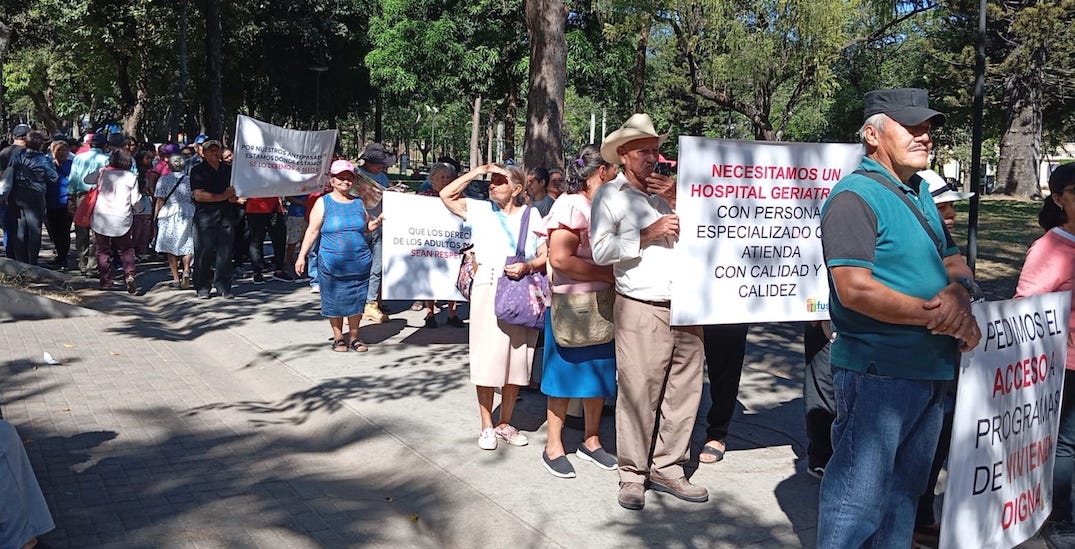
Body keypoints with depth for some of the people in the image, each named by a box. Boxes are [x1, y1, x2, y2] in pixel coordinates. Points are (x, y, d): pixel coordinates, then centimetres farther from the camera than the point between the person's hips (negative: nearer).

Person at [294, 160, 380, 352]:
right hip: (331, 263, -3)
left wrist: (377, 222, 0)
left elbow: (366, 227, 21)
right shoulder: (323, 203, 1)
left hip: (359, 263, 3)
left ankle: (353, 336, 22)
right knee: (334, 301, 4)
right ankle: (338, 337, 19)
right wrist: (302, 256, -4)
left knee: (357, 300, 8)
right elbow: (312, 231, -1)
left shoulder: (359, 203, 10)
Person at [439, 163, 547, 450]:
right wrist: (476, 172, 0)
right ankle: (487, 426, 10)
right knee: (487, 359, -1)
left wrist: (527, 266, -13)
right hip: (488, 291, -1)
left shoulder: (531, 217, 9)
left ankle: (505, 423, 20)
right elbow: (446, 195, 1)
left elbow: (546, 255, 7)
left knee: (517, 360, 6)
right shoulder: (480, 210, 9)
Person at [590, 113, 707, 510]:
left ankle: (667, 468, 18)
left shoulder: (667, 192, 18)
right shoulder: (610, 195, 4)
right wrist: (647, 235, -10)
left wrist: (678, 203, 2)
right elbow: (600, 251, -7)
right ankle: (632, 474, 8)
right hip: (641, 309, -5)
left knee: (684, 391, 7)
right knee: (638, 394, -5)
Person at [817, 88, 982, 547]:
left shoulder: (919, 194, 14)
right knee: (859, 497, -3)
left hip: (930, 371, 9)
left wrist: (958, 293, -9)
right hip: (876, 373, -9)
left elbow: (954, 262, 15)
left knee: (903, 492, 20)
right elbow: (855, 289, -24)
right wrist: (933, 314, -19)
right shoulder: (855, 196, -15)